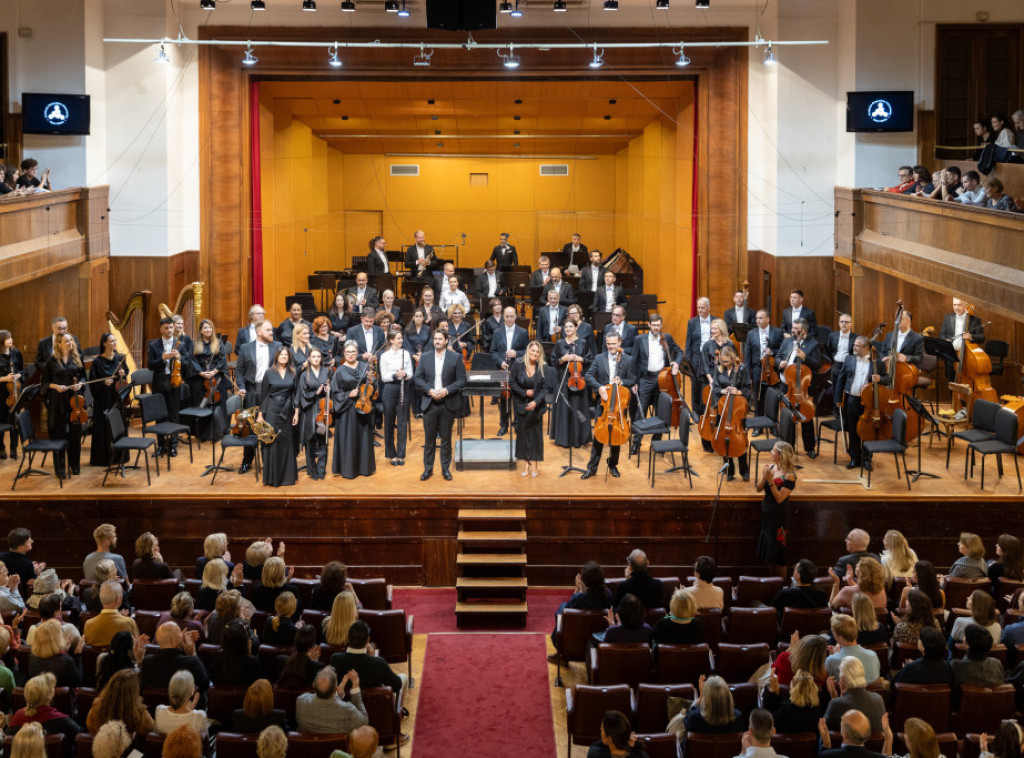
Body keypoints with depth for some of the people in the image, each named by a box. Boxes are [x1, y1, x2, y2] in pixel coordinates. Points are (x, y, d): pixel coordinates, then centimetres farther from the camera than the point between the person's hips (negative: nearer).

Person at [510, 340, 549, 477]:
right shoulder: (518, 365, -7)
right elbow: (511, 383, -2)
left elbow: (544, 388, -5)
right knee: (523, 433, 2)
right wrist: (525, 393, -12)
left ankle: (534, 464, 9)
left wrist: (536, 402, -18)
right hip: (521, 404, 0)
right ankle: (526, 464, 9)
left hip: (536, 405, 0)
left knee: (535, 433, 3)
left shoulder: (543, 368, -7)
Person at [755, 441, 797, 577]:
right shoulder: (769, 467, 1)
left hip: (779, 517, -7)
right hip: (766, 514, 7)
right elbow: (758, 489, 0)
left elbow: (779, 498, -22)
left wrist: (771, 480, -29)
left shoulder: (789, 476, -18)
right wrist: (764, 477, -18)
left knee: (777, 556, 2)